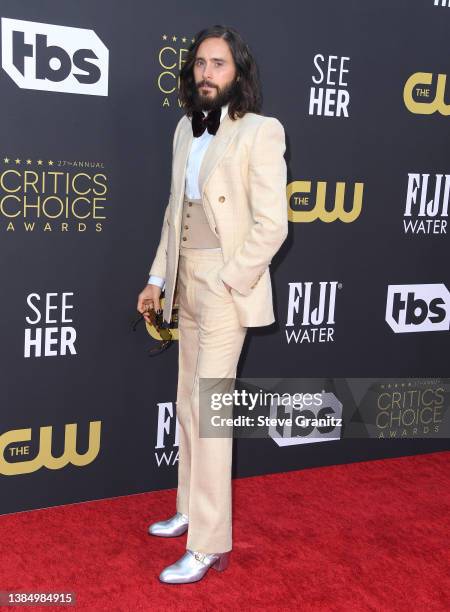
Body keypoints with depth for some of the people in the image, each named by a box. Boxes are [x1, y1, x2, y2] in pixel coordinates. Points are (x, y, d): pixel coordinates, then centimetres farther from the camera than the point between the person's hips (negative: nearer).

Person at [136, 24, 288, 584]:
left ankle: (210, 545, 4)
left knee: (208, 409, -6)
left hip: (228, 285, -7)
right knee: (188, 405, 15)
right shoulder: (186, 129, 10)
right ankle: (191, 510, 32)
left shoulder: (260, 132, -10)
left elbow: (272, 225, -14)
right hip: (187, 284, 7)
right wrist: (158, 278, 11)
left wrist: (228, 284, -15)